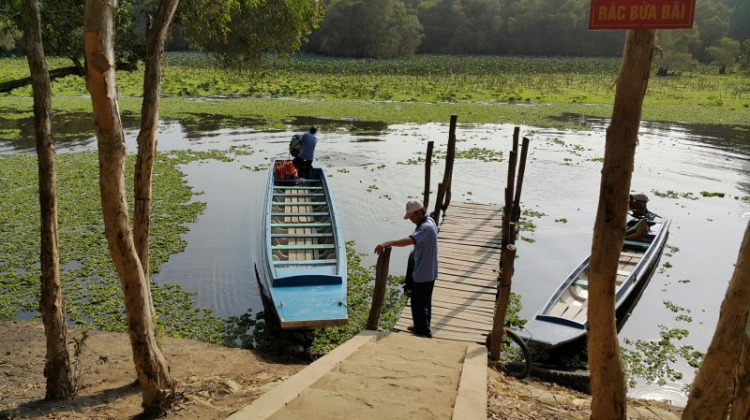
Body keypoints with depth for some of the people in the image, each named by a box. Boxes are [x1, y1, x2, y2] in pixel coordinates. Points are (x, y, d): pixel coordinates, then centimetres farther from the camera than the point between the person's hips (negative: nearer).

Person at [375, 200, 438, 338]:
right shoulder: (430, 221, 4)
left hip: (423, 274, -10)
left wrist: (386, 243, -52)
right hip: (430, 272, 10)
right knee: (425, 302, 23)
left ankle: (424, 333, 11)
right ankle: (421, 327, 38)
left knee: (418, 304, 2)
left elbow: (408, 241, -45)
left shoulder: (425, 228, -27)